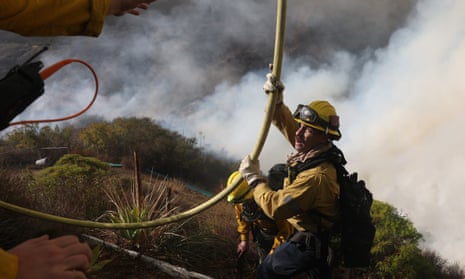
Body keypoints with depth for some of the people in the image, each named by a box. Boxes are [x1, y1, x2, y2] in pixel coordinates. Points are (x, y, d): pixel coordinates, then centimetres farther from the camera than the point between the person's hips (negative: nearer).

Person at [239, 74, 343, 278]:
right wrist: (277, 100, -17)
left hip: (310, 243, -9)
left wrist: (253, 177, -23)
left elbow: (275, 207, -34)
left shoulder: (317, 177, -37)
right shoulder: (315, 150, -10)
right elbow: (287, 123, 1)